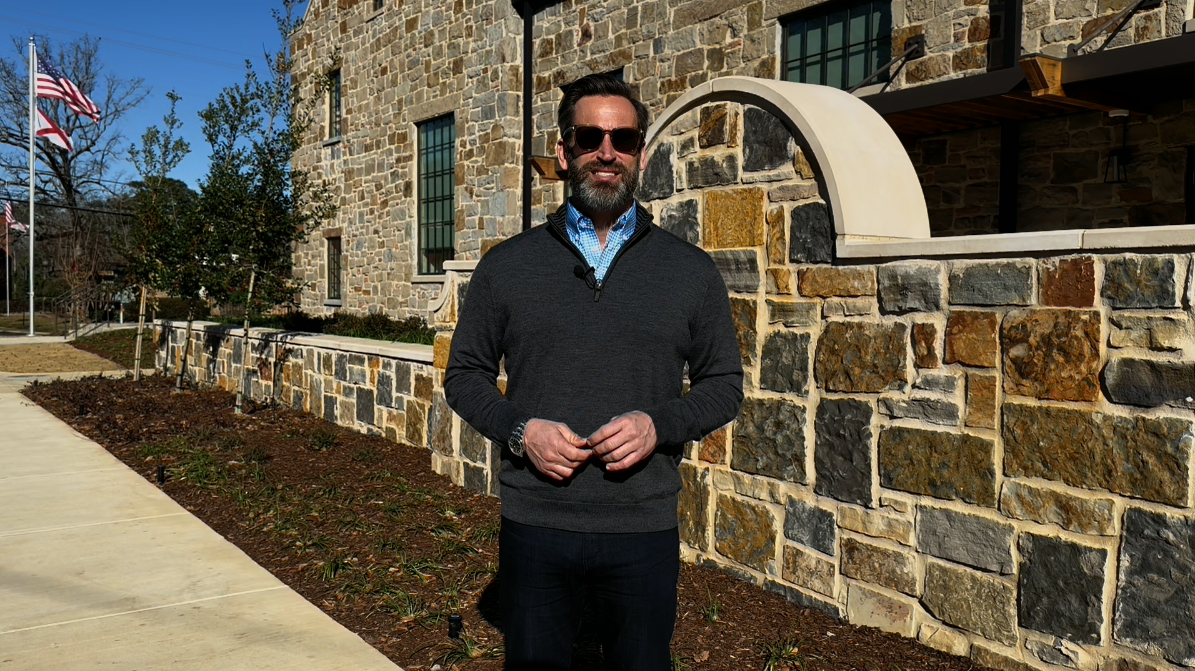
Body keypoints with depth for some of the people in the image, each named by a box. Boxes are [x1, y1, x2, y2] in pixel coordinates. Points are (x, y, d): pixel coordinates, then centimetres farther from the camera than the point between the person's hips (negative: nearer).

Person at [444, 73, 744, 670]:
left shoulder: (690, 270, 3)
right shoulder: (507, 265, 3)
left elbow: (723, 385, 6)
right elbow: (465, 374, 8)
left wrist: (659, 424, -13)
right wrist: (519, 430, -11)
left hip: (643, 532, 0)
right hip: (534, 527, 0)